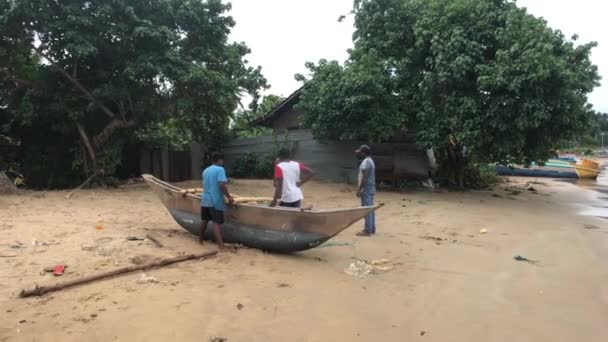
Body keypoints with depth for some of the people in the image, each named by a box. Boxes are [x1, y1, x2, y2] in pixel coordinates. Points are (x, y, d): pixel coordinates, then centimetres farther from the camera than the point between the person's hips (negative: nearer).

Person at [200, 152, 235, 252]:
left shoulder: (205, 170, 16)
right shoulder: (220, 169, -9)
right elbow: (222, 185, -22)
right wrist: (229, 197, -15)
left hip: (205, 199, 7)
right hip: (215, 201, -7)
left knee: (205, 220, 20)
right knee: (217, 223, -11)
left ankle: (200, 240, 32)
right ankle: (222, 246, -16)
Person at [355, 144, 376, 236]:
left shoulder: (366, 162, -16)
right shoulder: (370, 160, 17)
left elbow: (364, 177, -22)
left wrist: (359, 189, -21)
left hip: (366, 188, -11)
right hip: (371, 188, 11)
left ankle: (367, 230, -6)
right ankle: (371, 228, 20)